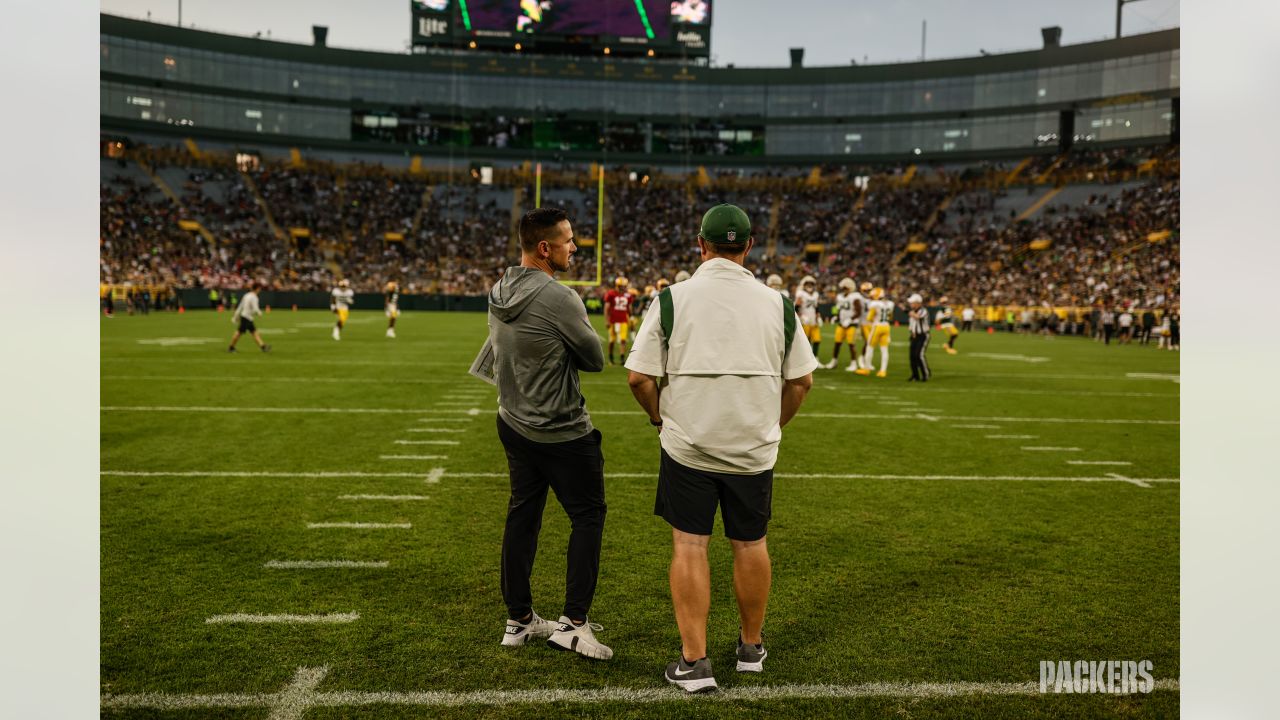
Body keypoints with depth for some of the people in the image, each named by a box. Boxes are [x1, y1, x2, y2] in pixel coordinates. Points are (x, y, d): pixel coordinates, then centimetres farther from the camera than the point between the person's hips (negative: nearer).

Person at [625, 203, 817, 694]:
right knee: (750, 544, 16)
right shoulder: (776, 304, -1)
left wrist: (662, 418, 9)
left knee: (689, 546, 7)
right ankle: (751, 647, 32)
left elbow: (639, 376, -9)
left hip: (687, 446, -2)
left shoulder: (672, 299, -8)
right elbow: (801, 379, 4)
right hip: (754, 448, 2)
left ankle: (694, 662, 9)